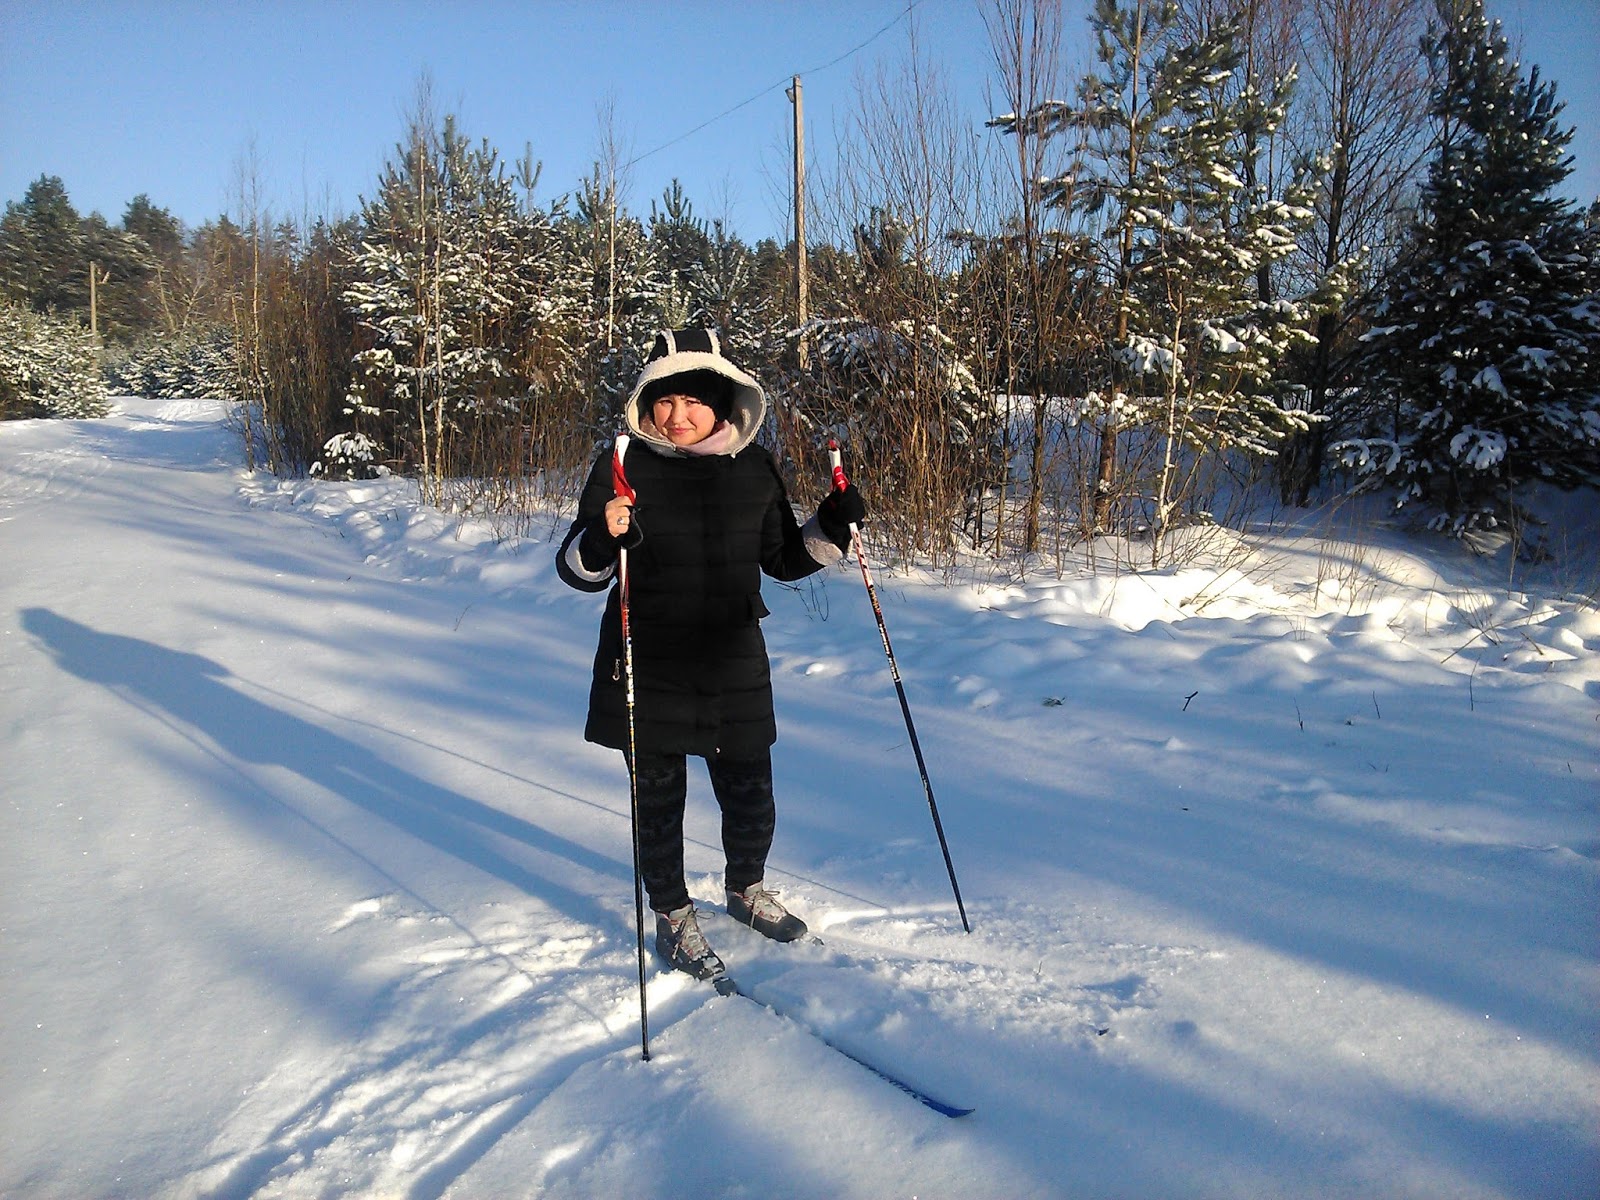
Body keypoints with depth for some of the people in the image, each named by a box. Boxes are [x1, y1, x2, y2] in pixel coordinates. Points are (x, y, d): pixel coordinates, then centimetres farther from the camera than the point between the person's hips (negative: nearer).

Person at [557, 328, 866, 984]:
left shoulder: (753, 467, 2)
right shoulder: (623, 467, -7)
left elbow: (782, 558, 13)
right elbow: (576, 569, -7)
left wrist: (831, 529, -4)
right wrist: (600, 541, -29)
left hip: (733, 662, 3)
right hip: (647, 666, -2)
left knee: (751, 796, 12)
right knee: (659, 800, 9)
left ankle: (747, 890, 43)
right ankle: (673, 918, 33)